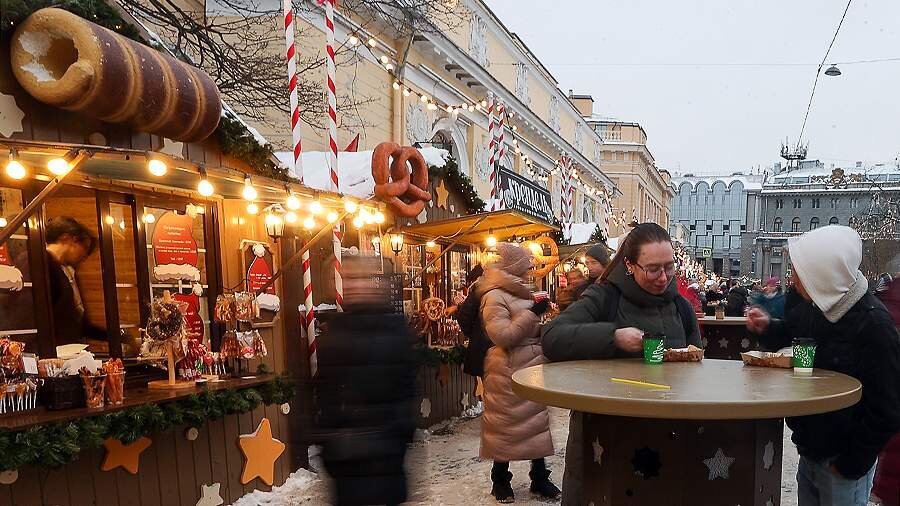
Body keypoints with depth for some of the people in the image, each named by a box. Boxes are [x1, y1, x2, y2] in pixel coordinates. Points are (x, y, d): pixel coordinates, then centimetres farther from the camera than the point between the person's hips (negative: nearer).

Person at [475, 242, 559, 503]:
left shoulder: (518, 293, 16)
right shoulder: (494, 297, -13)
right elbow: (503, 336, -23)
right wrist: (533, 313, -21)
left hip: (532, 368, 9)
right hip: (509, 373, -9)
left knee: (537, 421, 12)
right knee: (507, 424, 2)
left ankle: (540, 477, 23)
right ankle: (500, 481, 18)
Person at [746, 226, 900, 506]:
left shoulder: (874, 325, -22)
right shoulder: (811, 305, -3)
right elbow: (790, 334, 19)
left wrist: (851, 463, -14)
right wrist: (768, 327, -3)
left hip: (841, 461, -6)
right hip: (809, 450, 6)